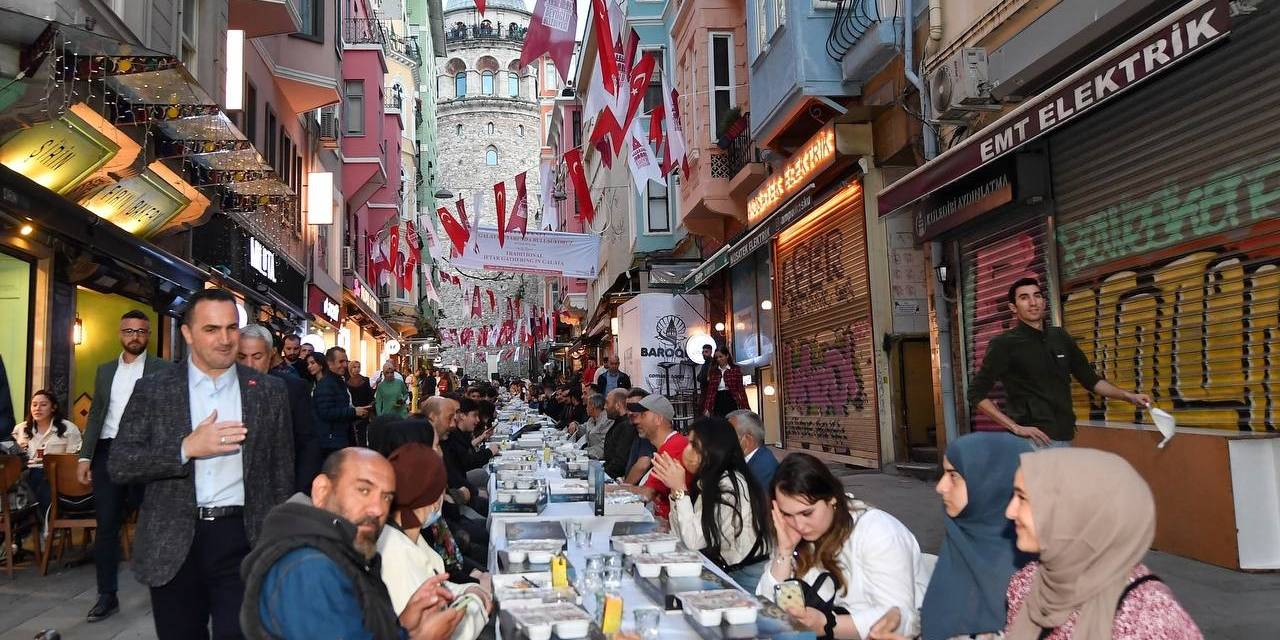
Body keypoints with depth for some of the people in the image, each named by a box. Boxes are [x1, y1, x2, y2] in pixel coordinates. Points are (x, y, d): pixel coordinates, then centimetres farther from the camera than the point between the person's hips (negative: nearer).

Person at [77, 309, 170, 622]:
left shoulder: (163, 369, 0)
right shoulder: (105, 369, 14)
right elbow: (96, 414, 14)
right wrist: (85, 456, 6)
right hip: (108, 452, 4)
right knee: (106, 524, 3)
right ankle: (107, 595, 11)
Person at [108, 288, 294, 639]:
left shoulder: (269, 391, 4)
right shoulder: (153, 390, 2)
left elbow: (282, 471, 7)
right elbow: (118, 465, -4)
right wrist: (186, 447, -18)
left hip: (244, 539, 0)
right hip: (173, 544, 1)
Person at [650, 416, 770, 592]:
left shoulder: (730, 484, -19)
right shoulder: (706, 482, 8)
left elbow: (694, 542, -19)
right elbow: (681, 537, 5)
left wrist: (680, 489, -19)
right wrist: (675, 489, -2)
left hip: (748, 576, -8)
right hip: (724, 570, 8)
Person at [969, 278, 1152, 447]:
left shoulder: (1060, 338, 11)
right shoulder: (1004, 344, -5)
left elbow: (1089, 379, 22)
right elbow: (977, 394, -8)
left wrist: (1128, 396, 9)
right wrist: (1015, 428, -14)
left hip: (1064, 438, 6)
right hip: (1035, 441, -6)